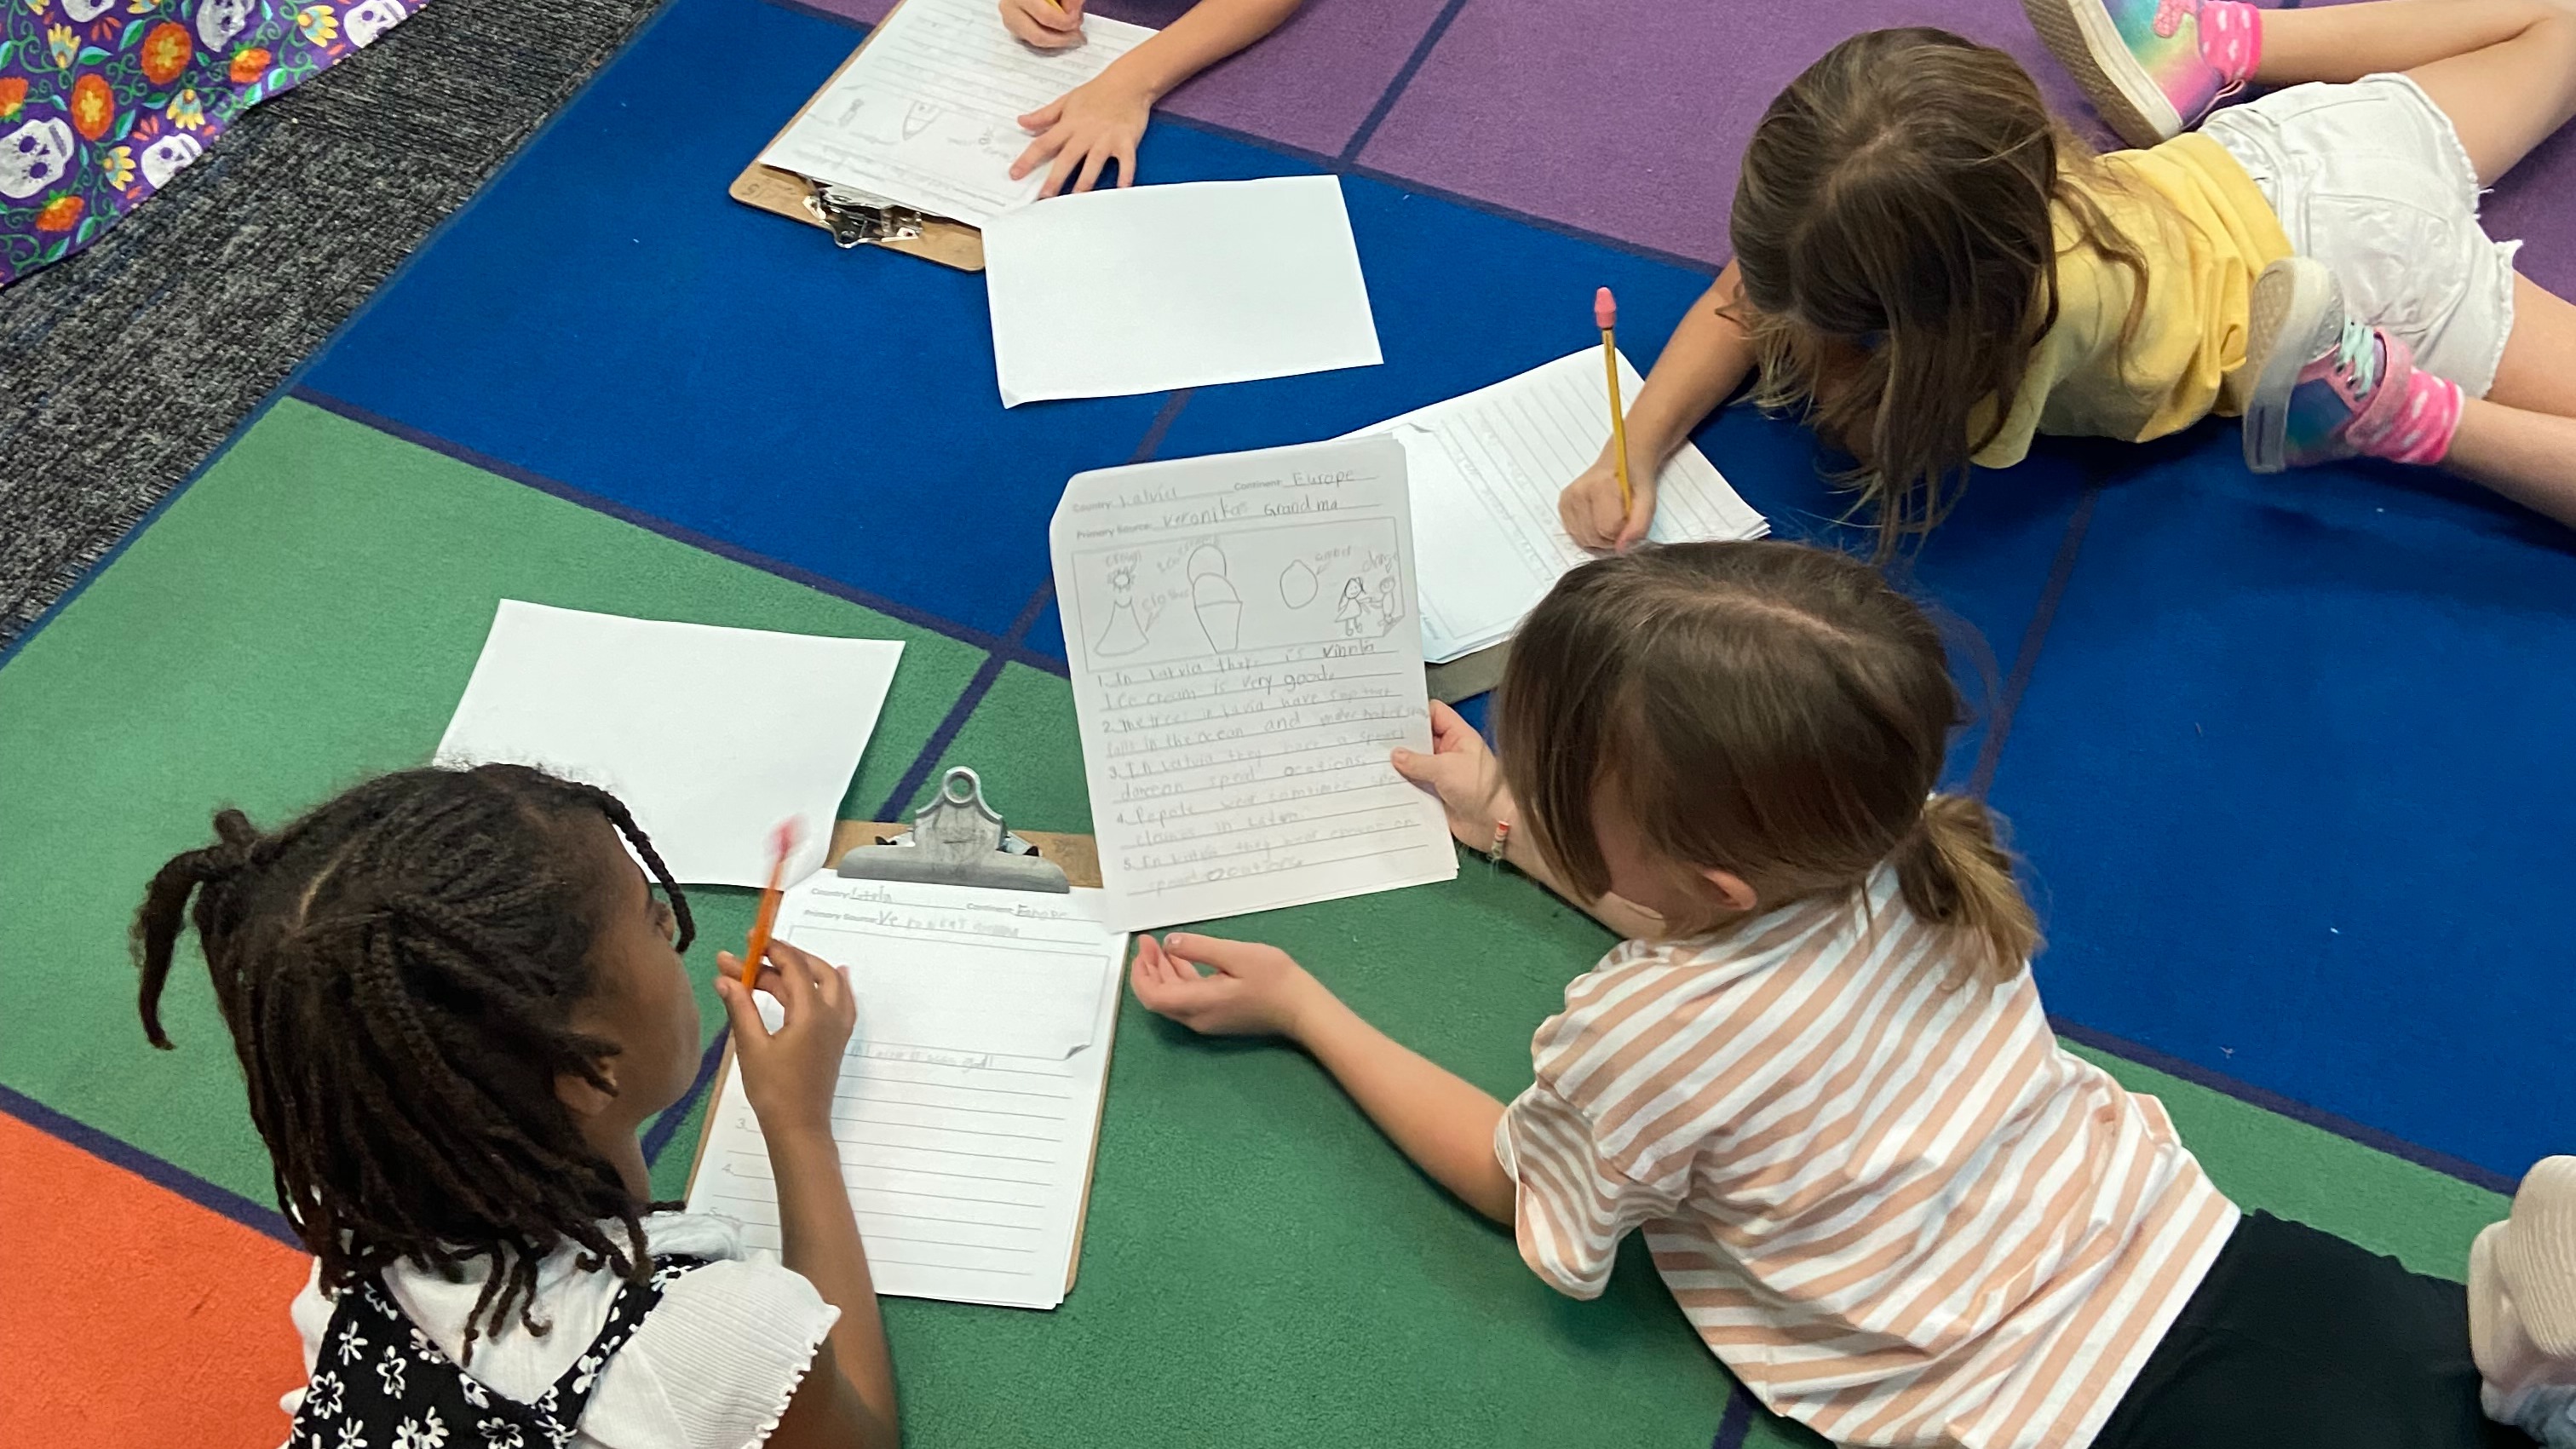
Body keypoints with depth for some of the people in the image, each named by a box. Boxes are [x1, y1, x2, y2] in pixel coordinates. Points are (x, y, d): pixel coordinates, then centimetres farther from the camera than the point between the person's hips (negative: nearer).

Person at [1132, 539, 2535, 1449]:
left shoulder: (1636, 1048, -19)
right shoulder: (1888, 847, -3)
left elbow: (1514, 1180, 7)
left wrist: (1298, 1003, 13)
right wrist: (1512, 818, 31)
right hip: (2231, 1266, 6)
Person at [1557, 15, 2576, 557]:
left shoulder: (2046, 298, -46)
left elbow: (1889, 455, -32)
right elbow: (1746, 301, -18)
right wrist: (1637, 453, -32)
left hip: (2356, 254, -6)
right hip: (2247, 163, 6)